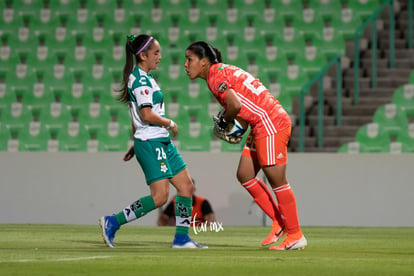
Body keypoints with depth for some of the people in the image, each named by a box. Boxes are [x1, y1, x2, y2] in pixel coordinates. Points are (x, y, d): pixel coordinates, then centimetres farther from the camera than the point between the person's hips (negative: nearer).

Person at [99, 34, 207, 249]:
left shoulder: (145, 78, 17)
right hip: (150, 143, -10)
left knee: (186, 186, 6)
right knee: (160, 196, -13)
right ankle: (112, 223, -6)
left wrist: (135, 144, 23)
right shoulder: (140, 80, -14)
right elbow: (147, 114, -22)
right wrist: (170, 124, -8)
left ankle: (181, 237, 9)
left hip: (162, 142, 10)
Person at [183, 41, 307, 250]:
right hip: (262, 125, 10)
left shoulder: (216, 76, -13)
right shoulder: (223, 71, 17)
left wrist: (222, 124, -7)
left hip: (271, 123, -10)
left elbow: (235, 105, -26)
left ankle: (296, 235, 3)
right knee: (244, 175, 11)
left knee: (276, 180, -5)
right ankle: (280, 223, 16)